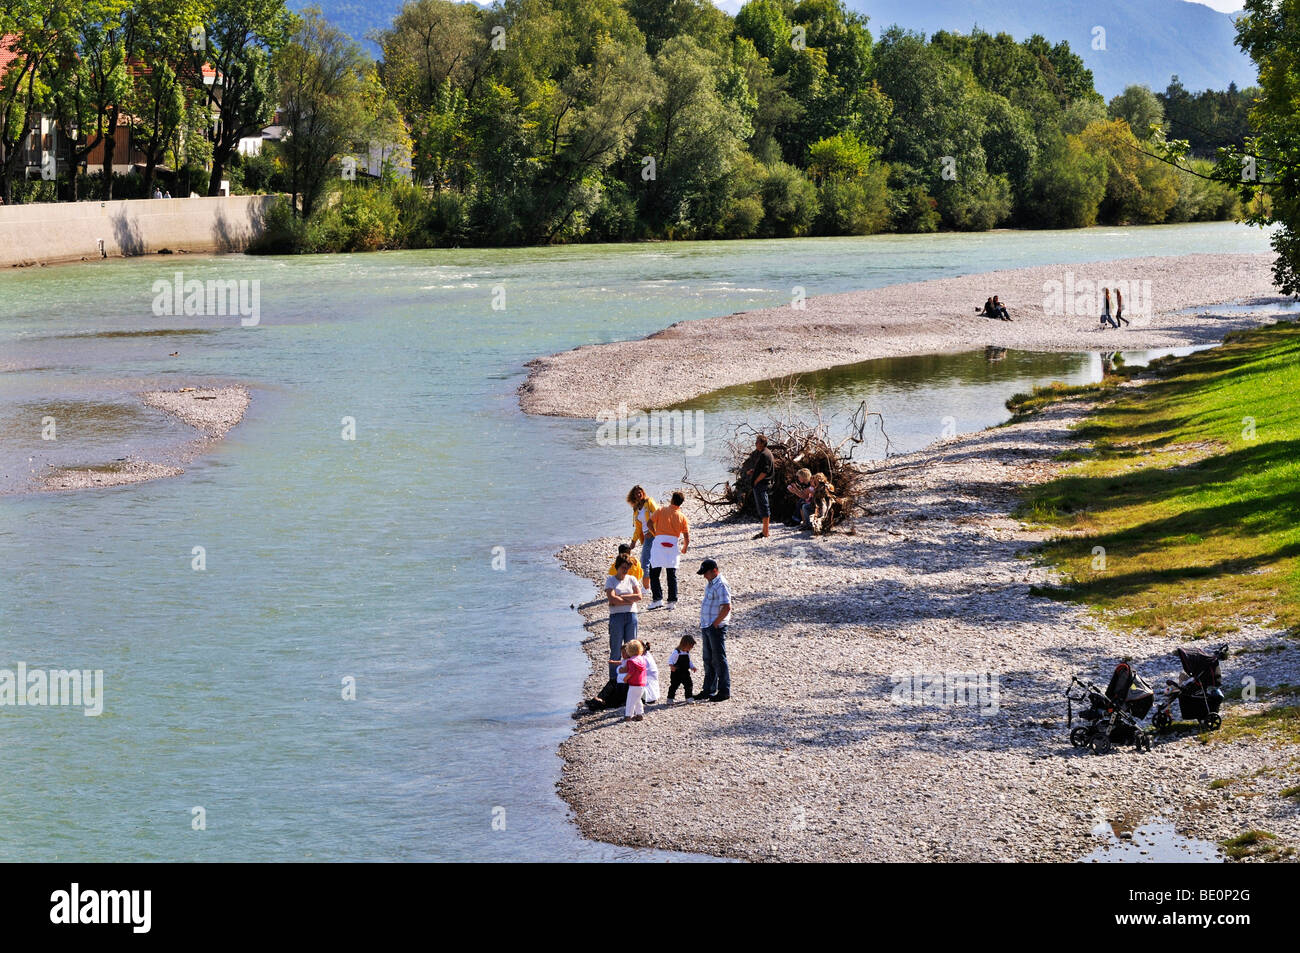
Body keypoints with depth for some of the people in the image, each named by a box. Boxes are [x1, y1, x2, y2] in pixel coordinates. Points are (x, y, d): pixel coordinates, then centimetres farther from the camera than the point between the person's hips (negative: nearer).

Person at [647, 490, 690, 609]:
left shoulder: (661, 510, 2)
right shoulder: (682, 517, 5)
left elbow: (650, 523, -1)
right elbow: (687, 538, 4)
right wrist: (684, 549, 22)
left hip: (659, 542, -2)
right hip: (673, 544, 2)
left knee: (654, 573, 4)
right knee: (672, 575, 8)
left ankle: (658, 599, -7)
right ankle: (672, 601, 5)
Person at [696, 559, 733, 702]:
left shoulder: (720, 585, -17)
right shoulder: (711, 584, 14)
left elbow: (727, 607, -25)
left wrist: (715, 623, -19)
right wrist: (703, 623, 16)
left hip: (716, 628, -10)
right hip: (707, 627, 10)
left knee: (719, 660, -3)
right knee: (708, 660, 15)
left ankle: (724, 691, 4)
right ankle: (708, 690, 22)